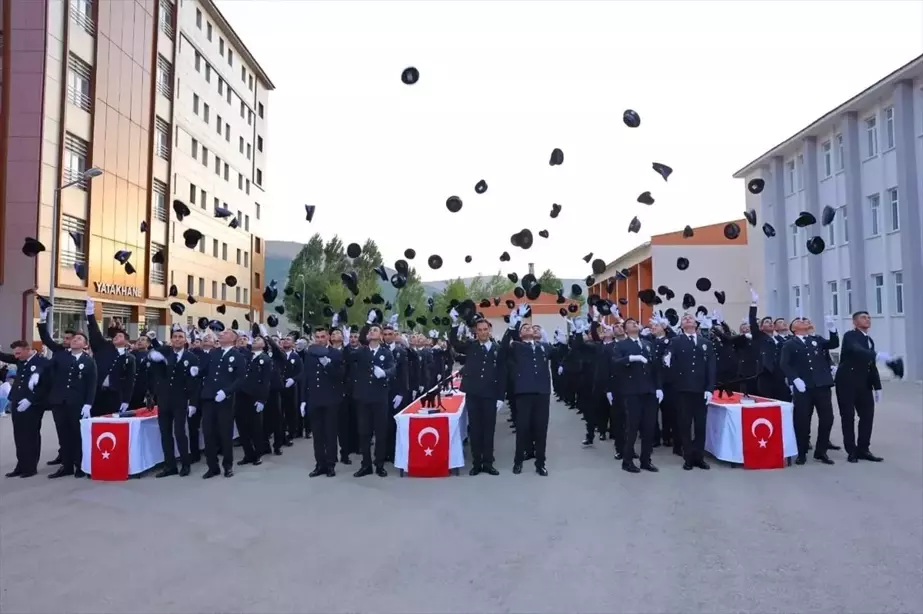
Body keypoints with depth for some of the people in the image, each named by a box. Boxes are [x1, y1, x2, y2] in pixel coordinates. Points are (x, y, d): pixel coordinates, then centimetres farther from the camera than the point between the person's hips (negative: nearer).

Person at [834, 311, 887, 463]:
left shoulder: (870, 340, 16)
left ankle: (863, 449, 14)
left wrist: (877, 387, 14)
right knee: (848, 416, -3)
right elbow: (856, 350, -30)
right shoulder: (850, 336, -7)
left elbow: (872, 366, 18)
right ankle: (852, 451, 5)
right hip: (847, 382, -7)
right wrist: (877, 355, -43)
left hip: (863, 383, 7)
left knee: (868, 415, 4)